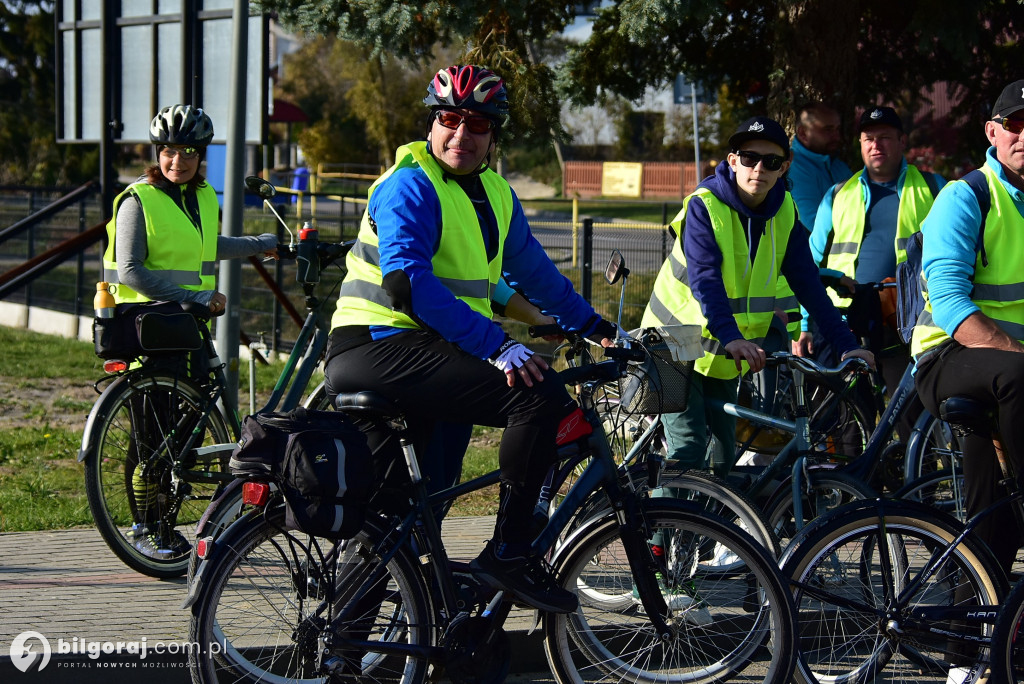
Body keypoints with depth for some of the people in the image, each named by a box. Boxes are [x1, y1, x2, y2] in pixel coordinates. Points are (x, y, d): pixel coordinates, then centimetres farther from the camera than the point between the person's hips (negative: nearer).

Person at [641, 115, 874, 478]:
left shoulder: (784, 212, -2)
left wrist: (847, 343, -12)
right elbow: (704, 278, -31)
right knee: (687, 453, -17)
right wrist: (731, 337, -46)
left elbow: (807, 283, -2)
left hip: (727, 357, 6)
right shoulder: (704, 206, -18)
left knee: (725, 457, 9)